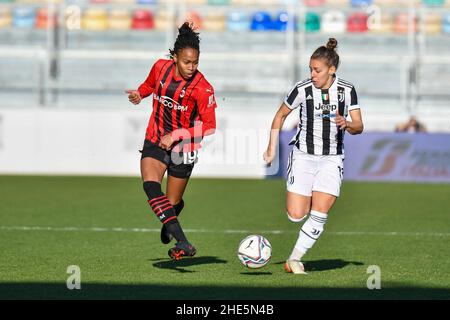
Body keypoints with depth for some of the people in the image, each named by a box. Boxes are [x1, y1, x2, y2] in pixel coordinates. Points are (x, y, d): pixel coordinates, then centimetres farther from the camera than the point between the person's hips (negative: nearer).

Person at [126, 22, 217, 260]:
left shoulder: (202, 88, -20)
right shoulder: (161, 67, -8)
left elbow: (209, 127, -20)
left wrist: (176, 135, -26)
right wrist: (139, 93, -3)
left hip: (183, 147, -2)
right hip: (155, 141, 2)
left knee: (172, 203, 8)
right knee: (150, 185, -25)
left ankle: (167, 227, 49)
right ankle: (183, 244, -35)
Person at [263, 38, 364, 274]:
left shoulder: (347, 90, -5)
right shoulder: (302, 89, -9)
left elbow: (359, 127, -2)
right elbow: (280, 115, 7)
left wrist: (347, 124, -25)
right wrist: (272, 148, 4)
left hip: (332, 159, 1)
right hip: (303, 155, -1)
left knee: (320, 213, -13)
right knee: (295, 215, -9)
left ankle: (295, 259, 0)